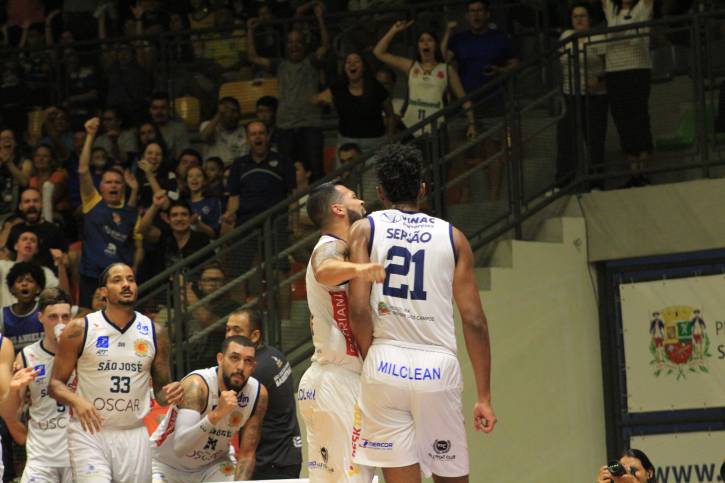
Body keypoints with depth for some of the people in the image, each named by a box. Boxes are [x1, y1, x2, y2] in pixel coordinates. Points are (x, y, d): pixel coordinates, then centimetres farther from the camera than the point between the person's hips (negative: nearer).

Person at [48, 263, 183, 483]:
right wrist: (76, 401, -20)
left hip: (134, 435, 3)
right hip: (89, 431, -3)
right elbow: (55, 384, 1)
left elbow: (160, 390, 15)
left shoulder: (155, 333, 7)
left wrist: (170, 394, -10)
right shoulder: (80, 330, -2)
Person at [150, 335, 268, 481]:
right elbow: (179, 447, -42)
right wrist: (216, 414, -51)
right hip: (166, 464, -4)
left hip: (212, 465, 4)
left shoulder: (258, 395, -15)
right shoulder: (196, 385, -30)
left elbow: (247, 455, -6)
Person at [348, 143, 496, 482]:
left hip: (386, 365, -1)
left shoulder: (365, 229, 7)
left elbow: (358, 309, -6)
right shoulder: (452, 236, 10)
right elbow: (474, 321, 4)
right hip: (438, 366, 1)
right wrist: (484, 397, 8)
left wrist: (372, 359, 10)